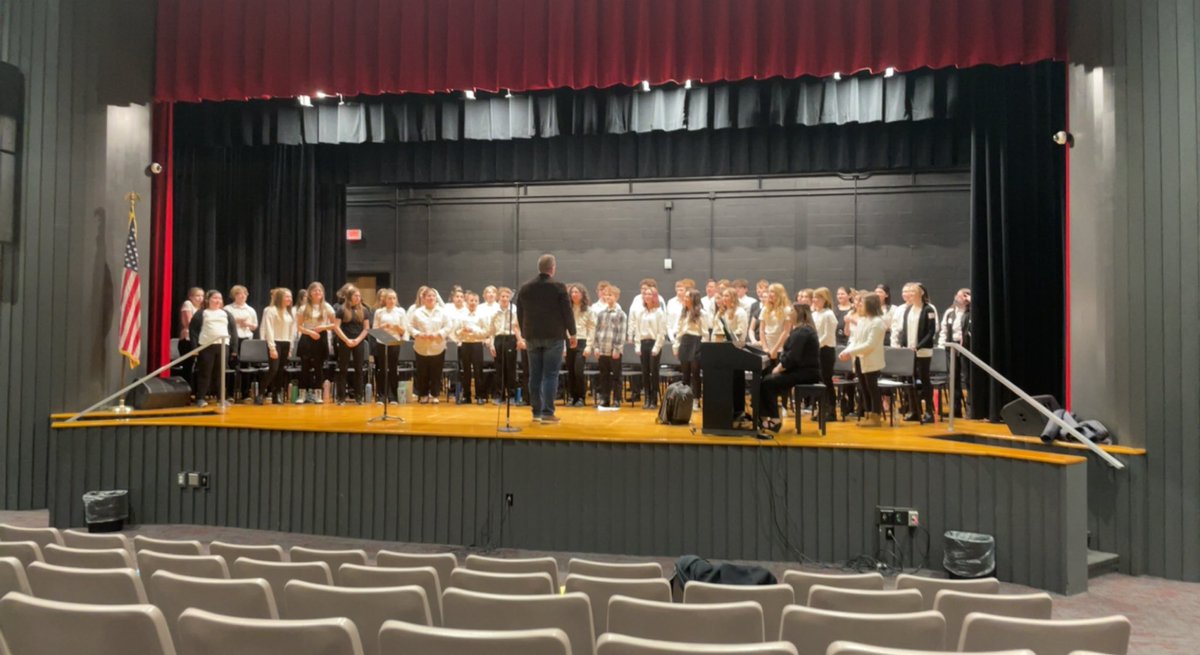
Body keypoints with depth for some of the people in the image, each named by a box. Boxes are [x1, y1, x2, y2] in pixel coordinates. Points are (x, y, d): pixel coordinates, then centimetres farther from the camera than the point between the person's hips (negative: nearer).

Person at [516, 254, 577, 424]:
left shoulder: (525, 288, 7)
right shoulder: (558, 287, -7)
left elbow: (520, 315, 12)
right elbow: (567, 312, -6)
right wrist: (572, 333, 4)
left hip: (532, 336, 4)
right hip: (553, 336, -4)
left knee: (535, 375, 8)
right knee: (550, 375, -3)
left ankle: (537, 412, 12)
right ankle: (547, 413, -6)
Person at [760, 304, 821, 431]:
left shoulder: (801, 332, -16)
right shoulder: (802, 329, 19)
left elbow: (792, 357, -24)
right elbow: (790, 353, 17)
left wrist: (779, 368, -11)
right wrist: (779, 367, 3)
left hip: (805, 372, -11)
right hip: (804, 370, 11)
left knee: (767, 382, -16)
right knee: (769, 379, 5)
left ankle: (774, 419, -10)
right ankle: (770, 415, 2)